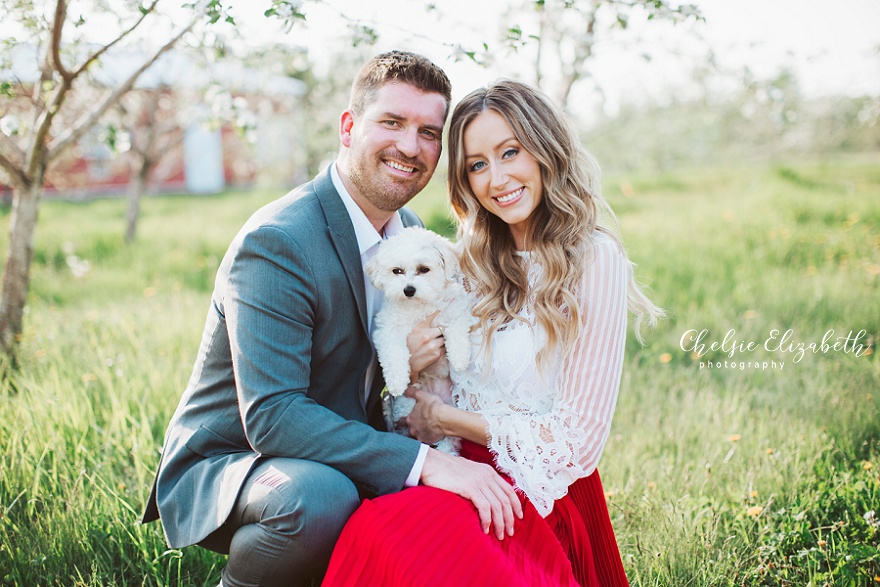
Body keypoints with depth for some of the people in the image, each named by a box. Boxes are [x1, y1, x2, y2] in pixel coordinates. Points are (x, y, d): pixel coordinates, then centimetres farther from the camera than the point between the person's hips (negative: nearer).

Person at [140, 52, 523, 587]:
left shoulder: (411, 233, 3)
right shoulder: (275, 243, -23)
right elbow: (271, 414, -30)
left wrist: (413, 359, -12)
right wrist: (423, 461, -36)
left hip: (335, 458, 7)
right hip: (219, 466, -7)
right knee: (322, 496, -36)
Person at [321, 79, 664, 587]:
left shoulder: (594, 260, -8)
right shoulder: (478, 262, 12)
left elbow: (578, 440, -9)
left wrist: (446, 420, -5)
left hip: (538, 496, -5)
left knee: (387, 533, -34)